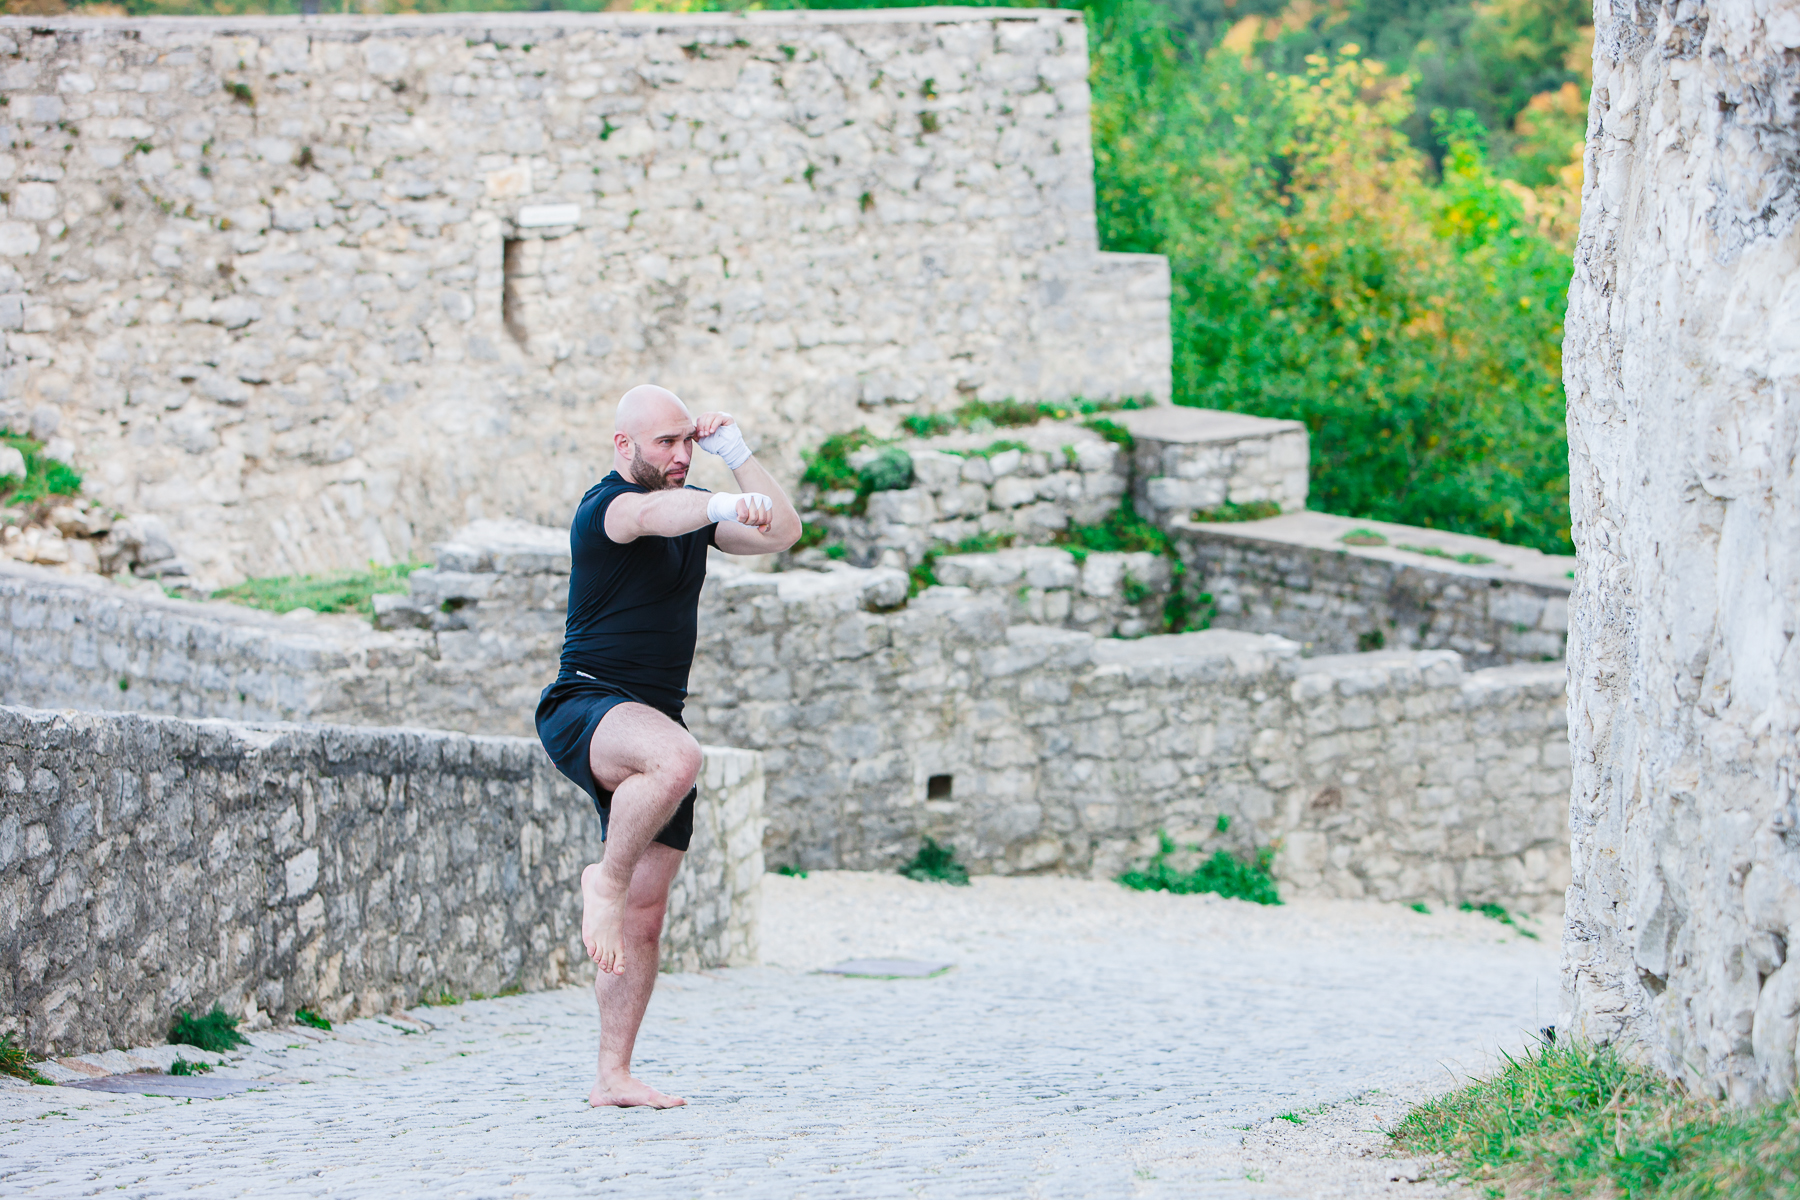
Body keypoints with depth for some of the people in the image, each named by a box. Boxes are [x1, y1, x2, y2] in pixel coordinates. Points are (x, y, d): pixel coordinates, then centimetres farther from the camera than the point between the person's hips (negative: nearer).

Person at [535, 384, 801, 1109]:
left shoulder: (691, 510, 17)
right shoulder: (605, 506, -10)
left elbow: (782, 533, 13)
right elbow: (651, 515, -33)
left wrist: (734, 451, 5)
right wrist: (728, 504, -52)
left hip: (654, 719, 8)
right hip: (587, 704, -8)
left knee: (644, 916, 5)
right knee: (676, 757, -42)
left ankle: (613, 1076, 9)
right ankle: (605, 880, -21)